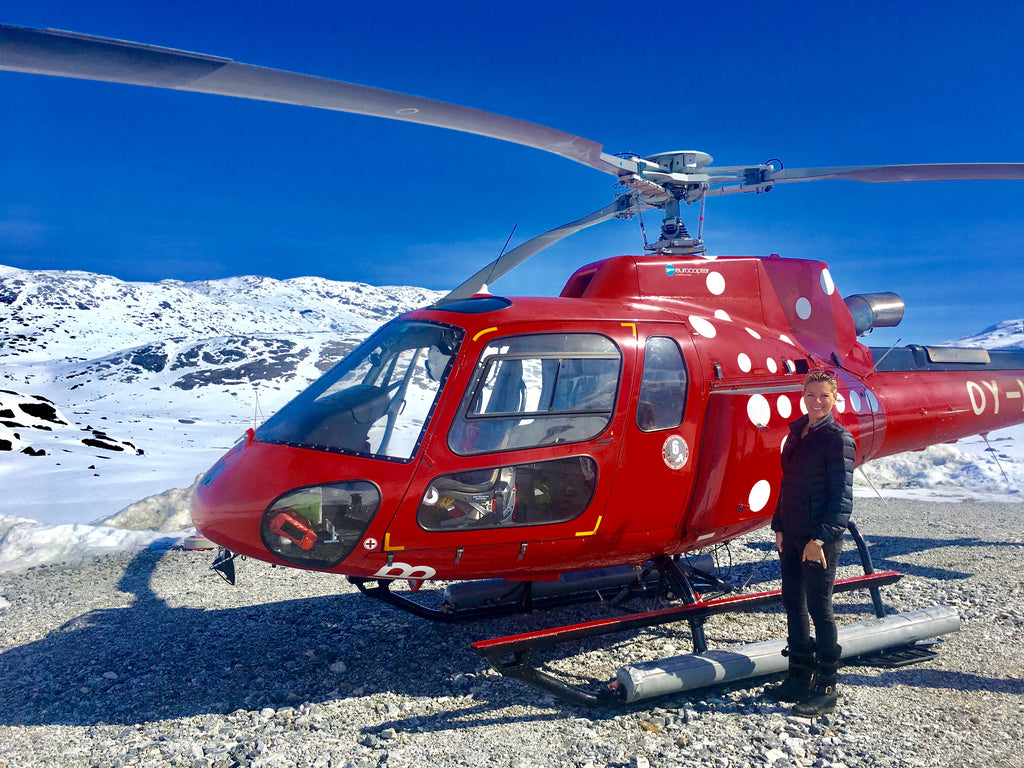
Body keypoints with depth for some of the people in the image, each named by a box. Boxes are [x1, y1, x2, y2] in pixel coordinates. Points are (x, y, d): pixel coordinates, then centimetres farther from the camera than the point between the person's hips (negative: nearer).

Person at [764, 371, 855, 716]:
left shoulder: (838, 438, -11)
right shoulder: (797, 431, 11)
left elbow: (842, 495, -15)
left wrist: (821, 538, -20)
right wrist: (779, 526, 13)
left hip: (821, 538, -8)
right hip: (791, 535, 8)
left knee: (819, 609, 1)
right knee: (793, 604, 14)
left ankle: (826, 688, 14)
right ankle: (799, 678, 28)